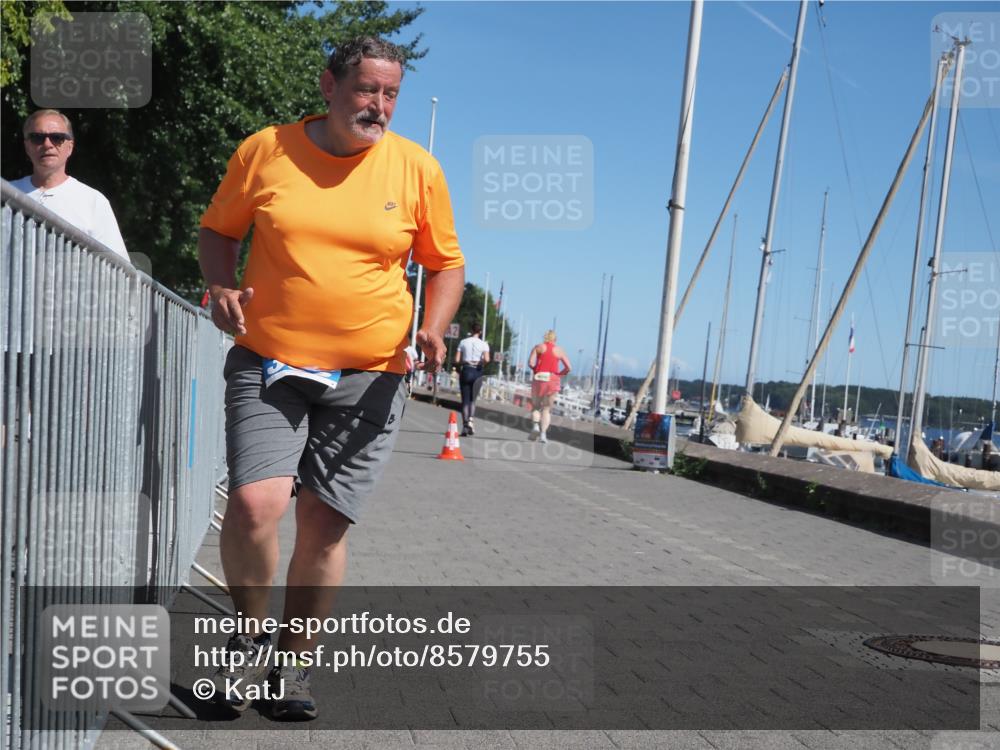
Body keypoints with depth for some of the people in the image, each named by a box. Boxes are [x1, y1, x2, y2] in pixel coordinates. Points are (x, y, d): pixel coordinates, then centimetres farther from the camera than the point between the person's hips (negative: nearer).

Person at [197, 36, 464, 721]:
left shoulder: (417, 168, 2)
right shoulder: (265, 150, 2)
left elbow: (447, 262, 10)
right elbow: (218, 230, 13)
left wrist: (433, 329, -7)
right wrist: (223, 286, -7)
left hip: (369, 377, 1)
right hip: (267, 364, 0)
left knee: (325, 526, 3)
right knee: (254, 503, -18)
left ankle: (295, 662, 24)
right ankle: (250, 637, 10)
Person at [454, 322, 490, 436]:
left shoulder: (463, 342, 3)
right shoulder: (483, 344, -1)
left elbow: (457, 360, -2)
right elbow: (487, 359, -15)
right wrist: (482, 363, 5)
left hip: (465, 371, 1)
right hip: (477, 372, 0)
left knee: (465, 400, 4)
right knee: (473, 399, 9)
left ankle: (465, 425, -6)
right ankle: (471, 419, -14)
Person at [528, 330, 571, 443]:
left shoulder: (538, 347, 6)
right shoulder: (559, 350, 8)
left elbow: (530, 363, -7)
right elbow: (568, 367, 0)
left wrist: (536, 370, 10)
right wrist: (560, 374, 13)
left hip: (539, 378, 0)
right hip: (553, 380, 1)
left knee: (535, 406, 13)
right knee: (547, 408, 6)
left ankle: (535, 426, -12)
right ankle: (543, 433, -7)